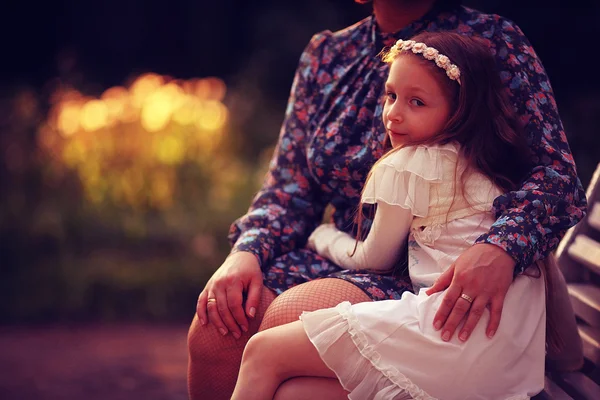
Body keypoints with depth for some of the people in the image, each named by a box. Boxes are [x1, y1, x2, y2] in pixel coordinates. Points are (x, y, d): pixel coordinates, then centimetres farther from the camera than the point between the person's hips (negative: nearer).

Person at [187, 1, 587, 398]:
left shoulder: (492, 41, -3)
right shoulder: (326, 54, 12)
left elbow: (557, 175, -12)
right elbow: (289, 188, 14)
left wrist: (502, 248, -32)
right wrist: (246, 251, -7)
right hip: (340, 260, 5)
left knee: (288, 319, -31)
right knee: (213, 329, -22)